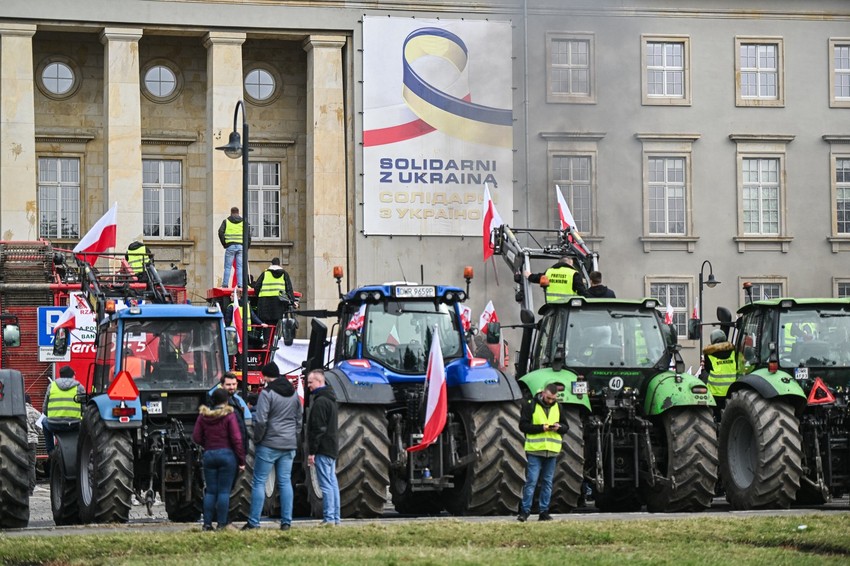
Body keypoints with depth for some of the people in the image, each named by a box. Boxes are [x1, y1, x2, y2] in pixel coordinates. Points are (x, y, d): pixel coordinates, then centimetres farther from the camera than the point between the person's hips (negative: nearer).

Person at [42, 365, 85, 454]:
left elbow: (44, 410, 13)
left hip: (54, 426, 1)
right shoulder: (79, 387, 7)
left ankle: (50, 451, 35)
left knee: (45, 421, 36)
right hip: (74, 426, -1)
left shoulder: (52, 386, 12)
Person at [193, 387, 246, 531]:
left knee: (210, 491, 9)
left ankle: (207, 524, 6)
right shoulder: (229, 415, -8)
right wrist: (241, 461, -4)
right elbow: (236, 439, -10)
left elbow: (196, 437, 5)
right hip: (227, 454, -3)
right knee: (224, 491, 1)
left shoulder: (203, 415, 4)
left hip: (208, 455, 4)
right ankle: (222, 524, 0)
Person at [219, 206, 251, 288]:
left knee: (227, 267, 4)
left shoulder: (226, 221, 6)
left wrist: (224, 244, 6)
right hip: (241, 246, 1)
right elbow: (248, 235, 3)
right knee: (240, 267, 2)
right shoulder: (244, 222, 8)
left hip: (230, 246, -1)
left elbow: (220, 232, -3)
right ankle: (240, 284, -5)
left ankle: (225, 284, 1)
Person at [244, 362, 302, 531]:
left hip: (269, 445, -6)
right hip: (289, 446, 6)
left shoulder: (267, 393, -11)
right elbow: (299, 420, 17)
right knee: (285, 482, 7)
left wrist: (257, 439, -4)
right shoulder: (294, 394, 12)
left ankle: (253, 522, 0)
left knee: (259, 482, 0)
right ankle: (286, 522, 4)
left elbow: (261, 421, -17)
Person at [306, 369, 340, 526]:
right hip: (332, 448, 10)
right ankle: (335, 518, 13)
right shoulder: (330, 399, 18)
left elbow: (318, 429, -19)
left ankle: (329, 518, -11)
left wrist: (312, 452, -16)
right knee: (332, 483, 10)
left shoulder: (320, 401, -15)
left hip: (323, 449, -10)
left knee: (326, 485, -10)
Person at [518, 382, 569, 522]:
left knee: (547, 482, 8)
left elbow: (566, 427, 15)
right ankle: (525, 511, -2)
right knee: (531, 481, -7)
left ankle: (544, 511, 13)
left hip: (552, 451, 4)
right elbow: (523, 425, -7)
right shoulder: (530, 405, -3)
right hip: (535, 450, -4)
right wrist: (541, 428, -18)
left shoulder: (558, 407, 11)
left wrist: (559, 427, -9)